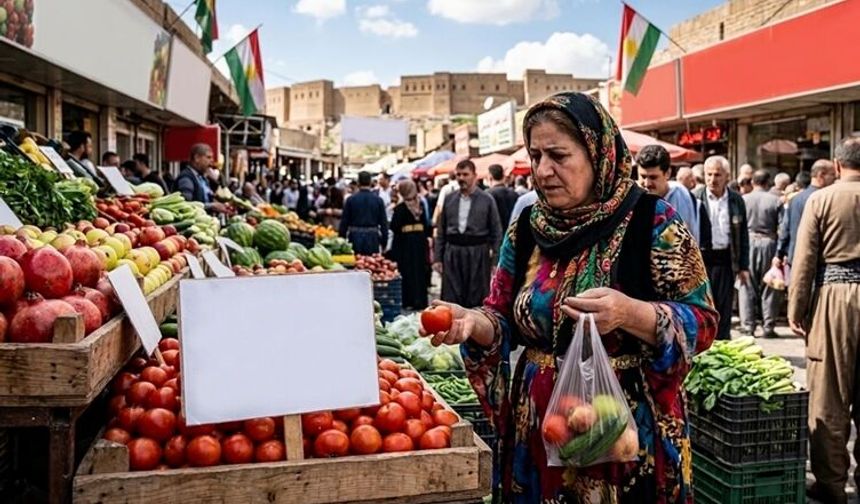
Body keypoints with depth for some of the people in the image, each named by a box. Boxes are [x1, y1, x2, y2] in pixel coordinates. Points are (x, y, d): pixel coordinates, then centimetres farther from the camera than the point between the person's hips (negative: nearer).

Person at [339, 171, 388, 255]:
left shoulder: (350, 199, -2)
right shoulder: (378, 200, -1)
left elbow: (344, 221, 1)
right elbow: (384, 222, 0)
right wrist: (384, 240, 7)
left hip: (355, 237, 0)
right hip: (372, 238, 0)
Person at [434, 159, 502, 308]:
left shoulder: (487, 200, 0)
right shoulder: (449, 199, 9)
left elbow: (496, 232, 1)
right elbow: (441, 231, 12)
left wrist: (495, 258, -4)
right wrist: (438, 258, 8)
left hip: (477, 254, -2)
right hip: (452, 253, 3)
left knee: (477, 301, 4)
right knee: (450, 300, 3)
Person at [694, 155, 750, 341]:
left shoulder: (736, 200, 7)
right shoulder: (694, 198, -2)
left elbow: (743, 235, 11)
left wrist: (743, 266, 8)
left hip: (725, 260, 2)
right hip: (700, 258, -2)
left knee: (724, 310, 7)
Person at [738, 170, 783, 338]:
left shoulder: (743, 199, -1)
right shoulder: (776, 201, -3)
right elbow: (781, 228, -4)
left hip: (748, 242, 0)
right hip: (768, 243, 0)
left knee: (747, 286, 7)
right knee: (769, 287, 7)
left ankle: (748, 325, 7)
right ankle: (768, 326, 11)